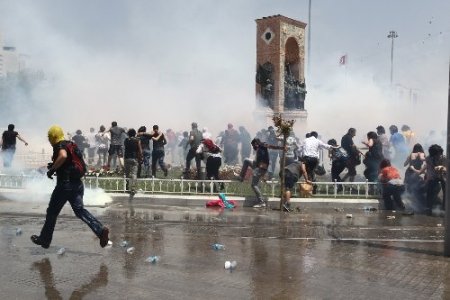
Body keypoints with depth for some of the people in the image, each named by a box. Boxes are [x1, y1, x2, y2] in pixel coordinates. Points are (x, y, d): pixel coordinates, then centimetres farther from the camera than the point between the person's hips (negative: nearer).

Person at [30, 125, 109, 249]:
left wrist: (52, 169, -21)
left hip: (65, 184, -8)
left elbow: (63, 156, -33)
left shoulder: (59, 146, -9)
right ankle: (101, 229, -17)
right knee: (79, 210, 4)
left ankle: (44, 240, 24)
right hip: (78, 183, 8)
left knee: (52, 212, 9)